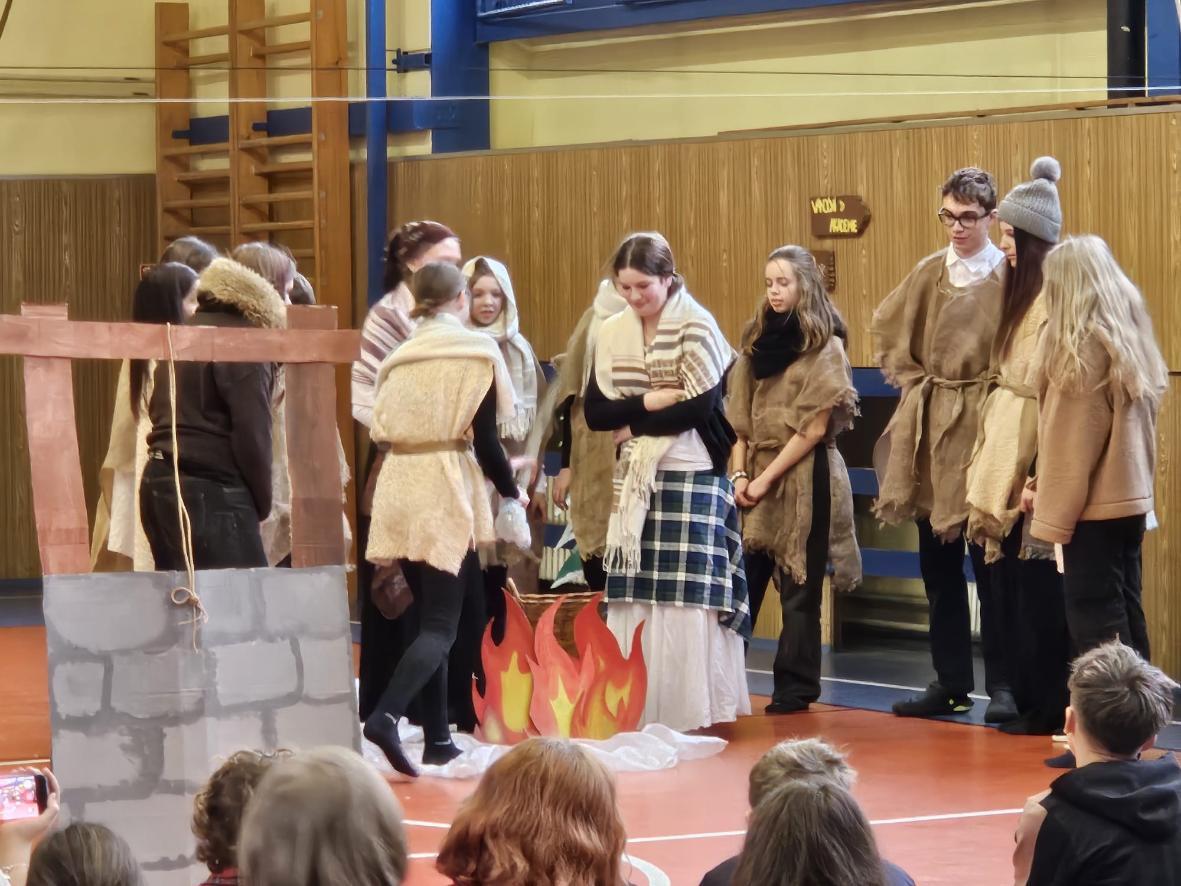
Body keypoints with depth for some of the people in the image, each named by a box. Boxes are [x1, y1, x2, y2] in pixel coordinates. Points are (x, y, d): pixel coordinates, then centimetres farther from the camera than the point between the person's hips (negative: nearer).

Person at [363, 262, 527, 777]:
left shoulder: (399, 358, 12)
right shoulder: (476, 352, -3)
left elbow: (382, 432, 10)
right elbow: (484, 440, -7)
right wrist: (511, 489, 8)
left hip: (398, 493, 5)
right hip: (447, 497, -5)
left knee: (430, 617, 14)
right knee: (441, 626, -6)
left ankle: (438, 739, 13)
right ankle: (386, 715, -28)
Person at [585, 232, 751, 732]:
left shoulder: (697, 329, -7)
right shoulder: (612, 334, 7)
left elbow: (700, 408, -15)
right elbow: (595, 413, 2)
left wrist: (632, 423, -8)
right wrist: (650, 401, -13)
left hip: (690, 478, -5)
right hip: (634, 480, 5)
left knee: (686, 597, -5)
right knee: (632, 597, 3)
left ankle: (692, 712, -1)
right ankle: (635, 711, 6)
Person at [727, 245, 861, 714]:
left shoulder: (825, 347, -4)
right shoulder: (758, 339, 12)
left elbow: (815, 428, -9)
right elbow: (739, 415, 10)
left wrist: (766, 478, -11)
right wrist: (740, 473, -2)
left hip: (802, 479, -5)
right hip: (756, 478, 5)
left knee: (798, 588, -1)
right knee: (740, 582, 1)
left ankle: (794, 689, 5)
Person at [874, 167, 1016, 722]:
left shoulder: (1008, 277, -5)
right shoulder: (929, 275, 9)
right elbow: (886, 328, 22)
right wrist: (909, 380, 12)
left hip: (985, 427, -5)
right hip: (931, 429, 5)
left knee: (990, 565, -5)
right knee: (937, 565, 9)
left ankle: (1003, 685, 1)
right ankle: (950, 682, 16)